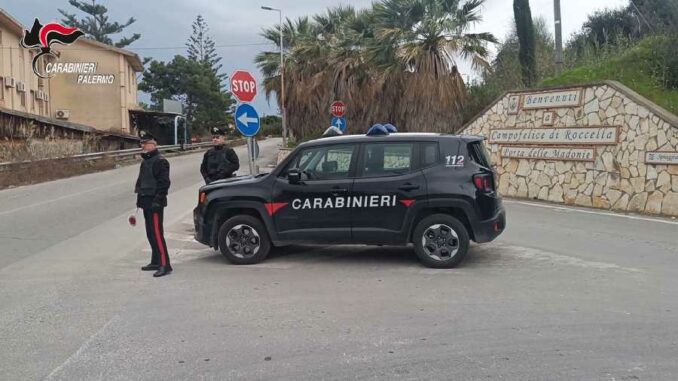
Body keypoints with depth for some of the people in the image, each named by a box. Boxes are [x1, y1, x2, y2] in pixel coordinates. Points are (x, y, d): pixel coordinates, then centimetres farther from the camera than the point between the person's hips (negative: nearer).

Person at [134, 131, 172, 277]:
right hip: (147, 203, 10)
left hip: (154, 203, -10)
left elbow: (164, 183, -19)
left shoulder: (160, 161, -13)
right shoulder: (146, 161, 19)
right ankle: (156, 262, 24)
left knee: (157, 233, -13)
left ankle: (165, 264, -12)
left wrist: (157, 201, -23)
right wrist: (140, 198, 21)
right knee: (150, 233, 15)